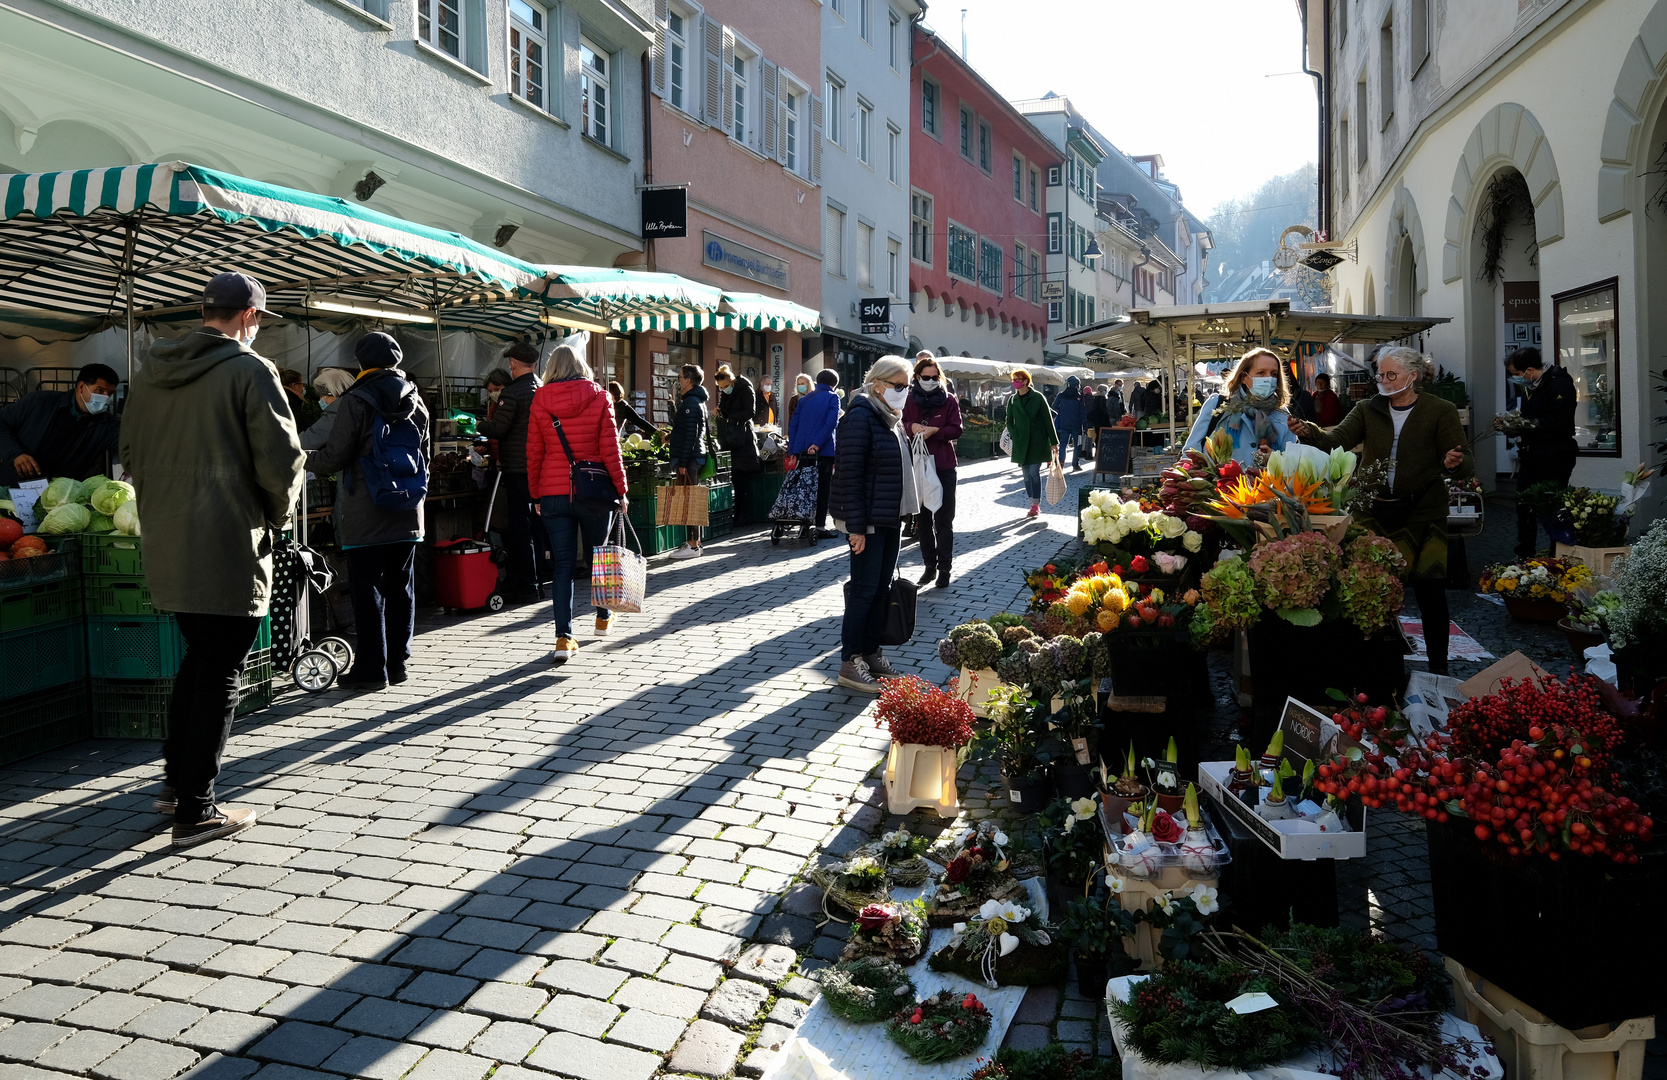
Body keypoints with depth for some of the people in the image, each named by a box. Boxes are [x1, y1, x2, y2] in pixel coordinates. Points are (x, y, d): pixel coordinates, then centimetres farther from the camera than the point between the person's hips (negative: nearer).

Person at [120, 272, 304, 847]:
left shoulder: (151, 369, 10)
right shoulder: (249, 370, -11)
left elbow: (130, 450, 17)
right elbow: (281, 459, -14)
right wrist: (277, 514, 4)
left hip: (166, 545, 7)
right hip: (229, 547, -7)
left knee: (197, 657, 24)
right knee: (219, 675, 2)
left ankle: (175, 778, 30)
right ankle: (195, 811, 8)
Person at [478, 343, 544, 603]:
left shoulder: (513, 392, -13)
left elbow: (496, 430, -15)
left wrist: (479, 426, 6)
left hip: (518, 469, -7)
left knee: (519, 528, -2)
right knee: (537, 525, 16)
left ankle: (525, 586, -1)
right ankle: (540, 575, 22)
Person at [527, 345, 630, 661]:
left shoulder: (540, 402, 3)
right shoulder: (599, 398, -2)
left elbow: (533, 454, 5)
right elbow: (610, 449, -5)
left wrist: (536, 495, 13)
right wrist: (621, 490, 1)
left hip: (553, 493, 1)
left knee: (562, 564, 1)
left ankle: (563, 638, -6)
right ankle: (603, 618, 35)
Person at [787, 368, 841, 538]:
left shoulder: (804, 399, 15)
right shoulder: (832, 397, -1)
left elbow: (793, 424, 10)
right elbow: (831, 422, -15)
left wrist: (793, 450, 7)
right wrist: (817, 445, -17)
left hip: (802, 449, 5)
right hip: (823, 450, -5)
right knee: (823, 488, 1)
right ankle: (820, 526, -1)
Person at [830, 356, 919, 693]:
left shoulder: (892, 418, 13)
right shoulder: (860, 417, -15)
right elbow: (849, 475, -19)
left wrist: (904, 512, 14)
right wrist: (856, 527, -21)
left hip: (891, 518, 9)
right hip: (867, 521, -9)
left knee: (883, 586, 12)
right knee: (865, 588, -5)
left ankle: (871, 651, 23)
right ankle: (849, 663, 3)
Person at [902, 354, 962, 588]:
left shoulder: (949, 400, 0)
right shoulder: (909, 400, 4)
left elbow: (956, 430, -3)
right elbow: (901, 425, 5)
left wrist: (935, 431, -19)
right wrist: (911, 427, -16)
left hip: (944, 466, -2)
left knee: (943, 520, 1)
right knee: (922, 519, 10)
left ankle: (944, 568, 7)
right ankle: (929, 565, 21)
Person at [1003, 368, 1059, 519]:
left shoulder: (1038, 398, -5)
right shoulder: (1013, 400, 7)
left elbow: (1048, 420, -3)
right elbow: (1009, 421, 16)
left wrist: (1053, 441, -3)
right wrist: (1015, 436, -1)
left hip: (1038, 442, -4)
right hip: (1021, 443, 4)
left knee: (1034, 472, -9)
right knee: (1027, 475, 6)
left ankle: (1036, 505, -5)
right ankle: (1034, 505, 13)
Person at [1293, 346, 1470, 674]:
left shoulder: (1440, 411, -2)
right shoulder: (1368, 410, 6)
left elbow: (1465, 465, -5)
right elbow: (1336, 439, -8)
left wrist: (1455, 463, -29)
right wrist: (1309, 432, -28)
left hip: (1421, 513, -2)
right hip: (1373, 512, 3)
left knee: (1430, 591, 0)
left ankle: (1438, 667, 14)